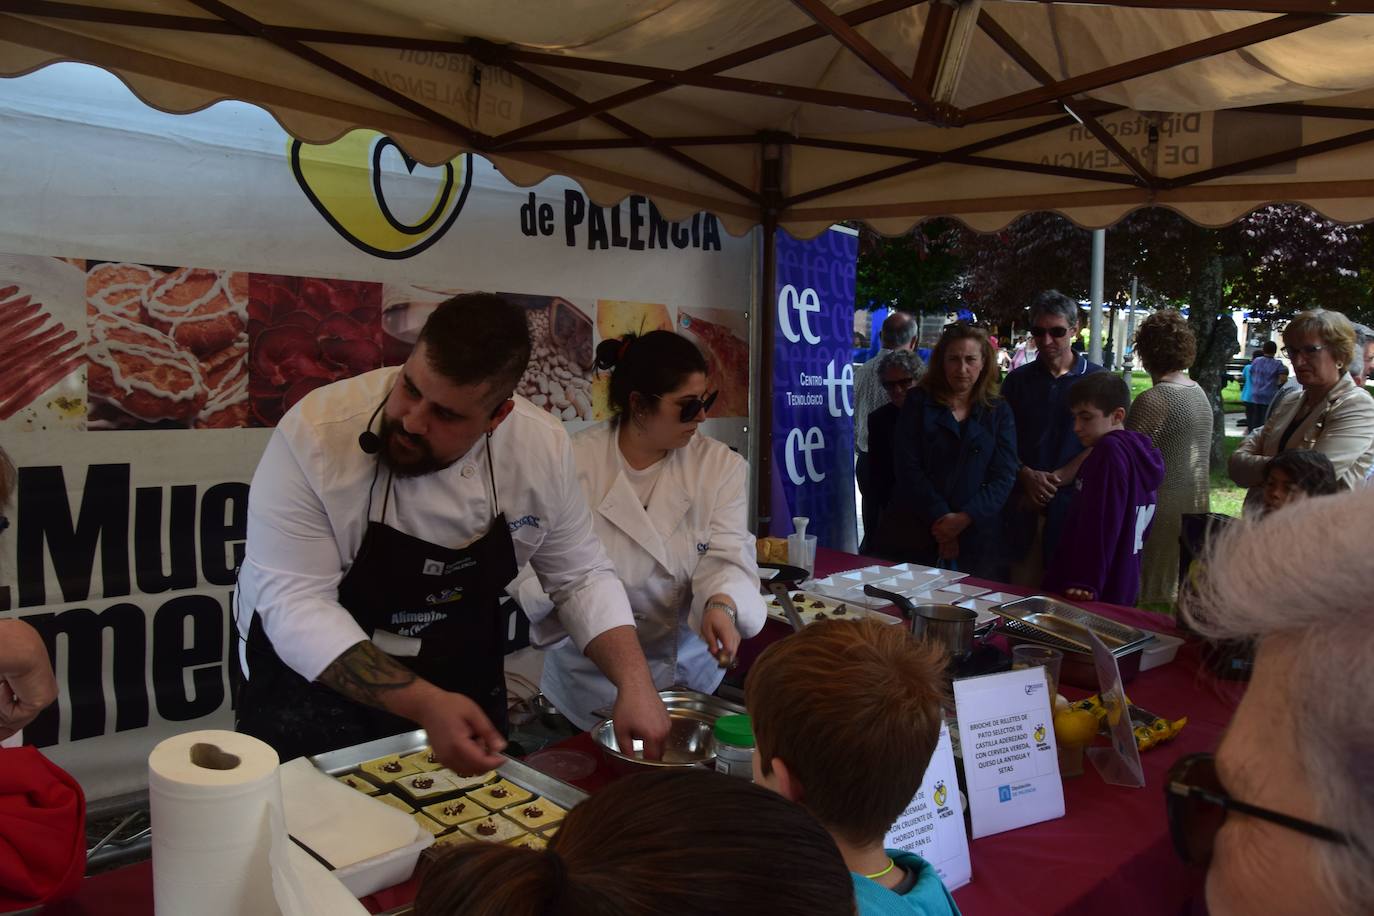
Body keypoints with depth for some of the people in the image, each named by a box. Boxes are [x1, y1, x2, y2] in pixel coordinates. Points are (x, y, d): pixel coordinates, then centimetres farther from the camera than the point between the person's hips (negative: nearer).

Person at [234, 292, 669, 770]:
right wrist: (426, 706, -35)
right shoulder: (313, 436, -24)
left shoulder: (543, 448, -15)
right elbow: (295, 604, -25)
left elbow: (581, 576, -4)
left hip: (462, 691, 2)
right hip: (314, 689, -1)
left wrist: (635, 683, -17)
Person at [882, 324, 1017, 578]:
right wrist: (941, 517, -13)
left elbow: (1004, 477, 0)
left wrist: (963, 518, -13)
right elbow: (908, 469, -4)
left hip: (976, 537, 1)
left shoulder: (999, 412, 8)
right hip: (915, 533, -1)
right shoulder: (918, 403, 5)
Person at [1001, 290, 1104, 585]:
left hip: (1073, 500, -2)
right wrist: (1028, 476, -10)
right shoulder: (1017, 380, 11)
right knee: (1021, 590, 5)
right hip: (1024, 504, 2)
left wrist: (1054, 479, -10)